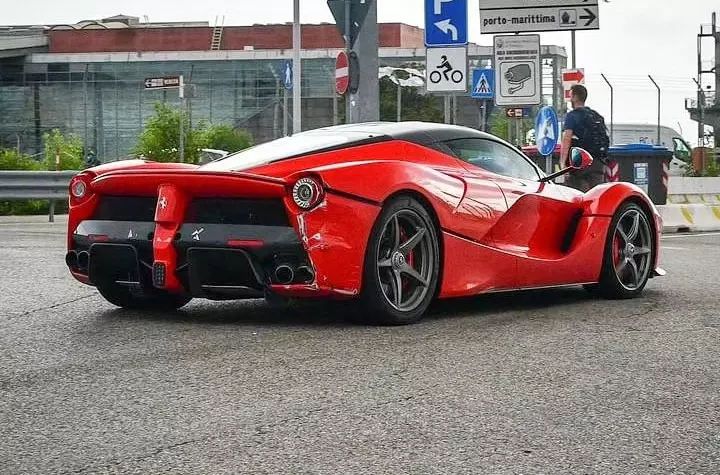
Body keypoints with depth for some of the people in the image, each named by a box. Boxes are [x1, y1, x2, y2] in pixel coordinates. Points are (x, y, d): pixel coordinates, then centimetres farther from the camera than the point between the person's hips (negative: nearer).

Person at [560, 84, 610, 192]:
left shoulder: (572, 116, -4)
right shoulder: (597, 116, 19)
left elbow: (566, 140, -16)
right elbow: (606, 139, 21)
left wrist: (562, 163, -21)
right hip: (598, 162, 6)